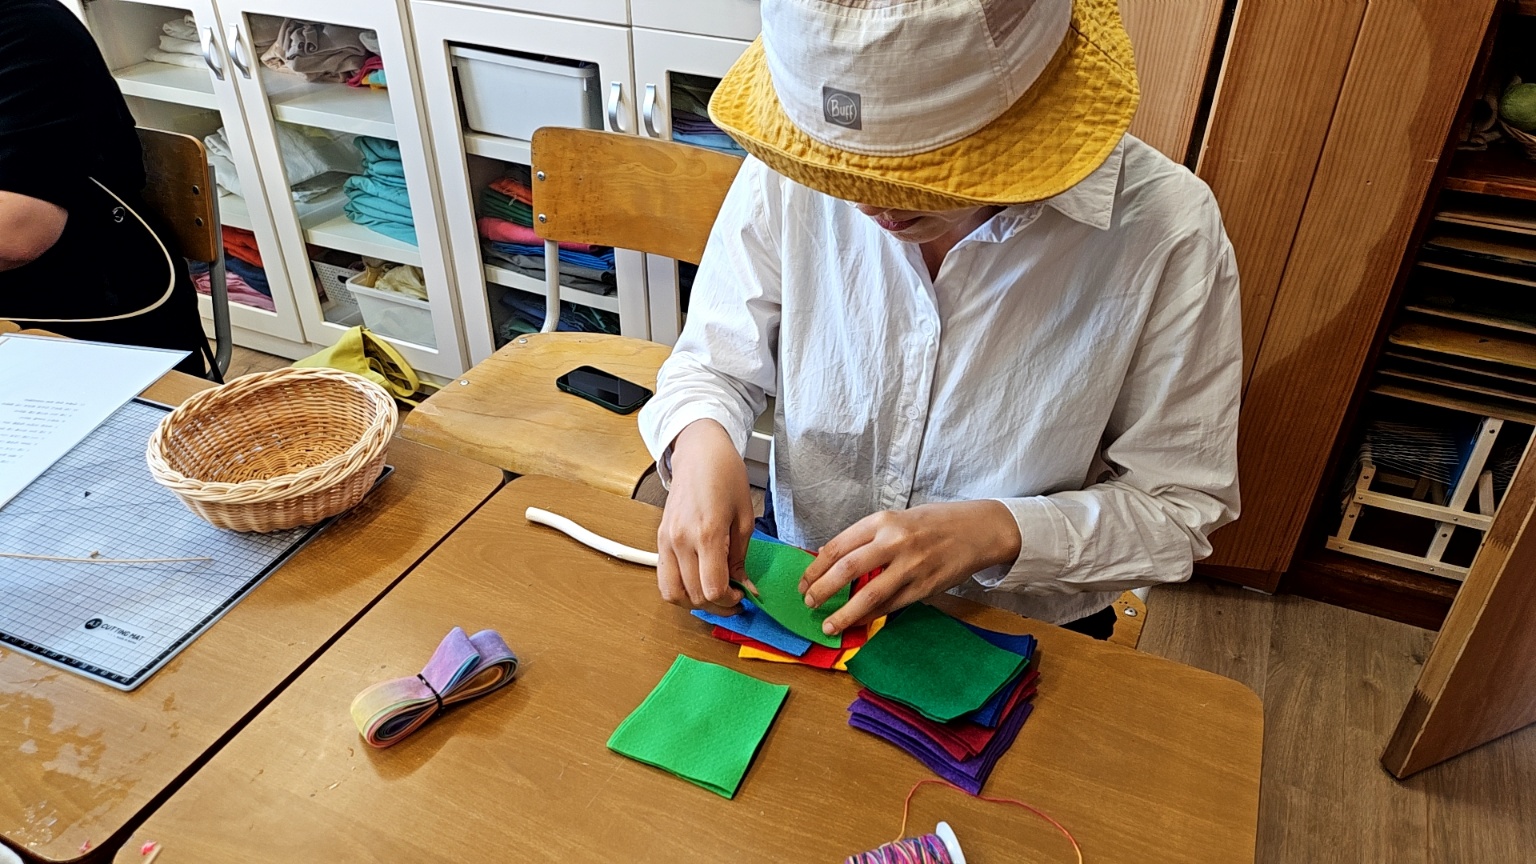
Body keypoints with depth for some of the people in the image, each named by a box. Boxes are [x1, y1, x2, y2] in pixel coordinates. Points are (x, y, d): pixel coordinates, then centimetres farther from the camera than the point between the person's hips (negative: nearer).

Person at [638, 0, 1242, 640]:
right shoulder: (788, 173, -15)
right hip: (800, 586, 1)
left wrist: (997, 531, -27)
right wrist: (700, 441, -23)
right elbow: (712, 365, 0)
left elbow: (1180, 507, -12)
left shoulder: (1166, 231, -21)